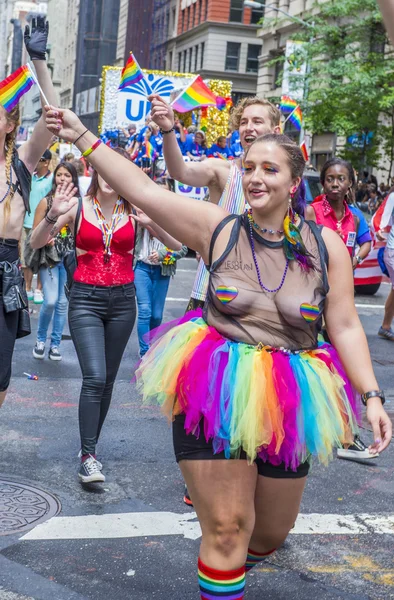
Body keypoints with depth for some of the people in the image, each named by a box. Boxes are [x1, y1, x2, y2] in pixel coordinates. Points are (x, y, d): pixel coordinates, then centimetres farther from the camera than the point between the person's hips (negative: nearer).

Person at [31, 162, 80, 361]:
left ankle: (55, 344, 18)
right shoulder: (46, 201, -4)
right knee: (50, 301, -12)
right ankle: (41, 339, 12)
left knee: (63, 303, 6)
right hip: (49, 257, -2)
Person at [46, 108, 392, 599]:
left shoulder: (326, 245, -2)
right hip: (214, 392, -2)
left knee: (271, 530, 18)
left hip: (287, 402, 3)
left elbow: (346, 327, -1)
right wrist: (82, 137, -14)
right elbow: (141, 190, -9)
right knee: (226, 528, -3)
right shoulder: (218, 228, -5)